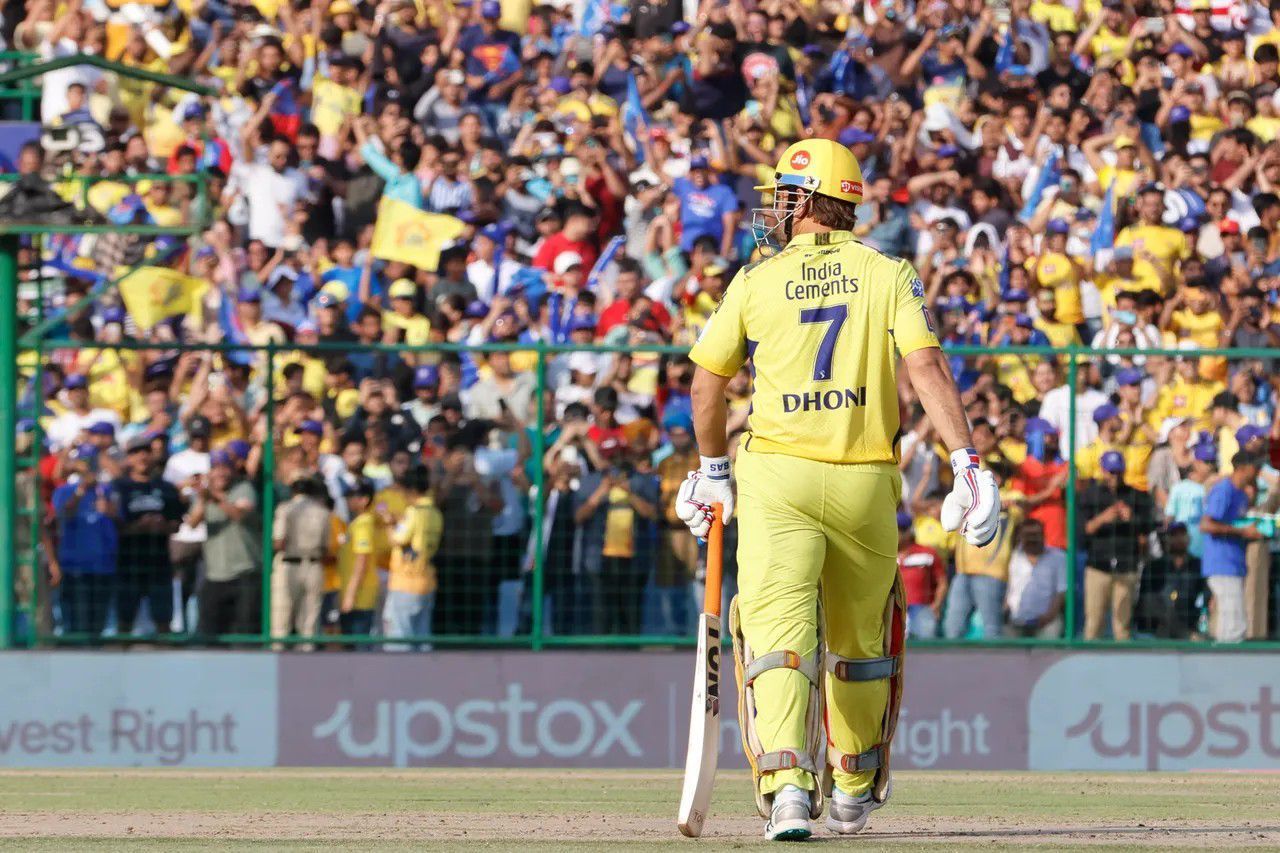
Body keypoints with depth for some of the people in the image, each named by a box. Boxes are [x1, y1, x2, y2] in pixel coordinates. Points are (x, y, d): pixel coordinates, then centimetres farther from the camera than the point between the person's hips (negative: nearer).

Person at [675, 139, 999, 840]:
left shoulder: (756, 282, 3)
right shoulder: (888, 276, 3)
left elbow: (707, 387, 10)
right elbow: (927, 368, -10)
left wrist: (713, 469, 26)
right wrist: (967, 463, -14)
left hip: (777, 477, -2)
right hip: (866, 484, 2)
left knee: (780, 634, -11)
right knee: (859, 644, 19)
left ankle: (787, 783, -32)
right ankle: (856, 792, 34)